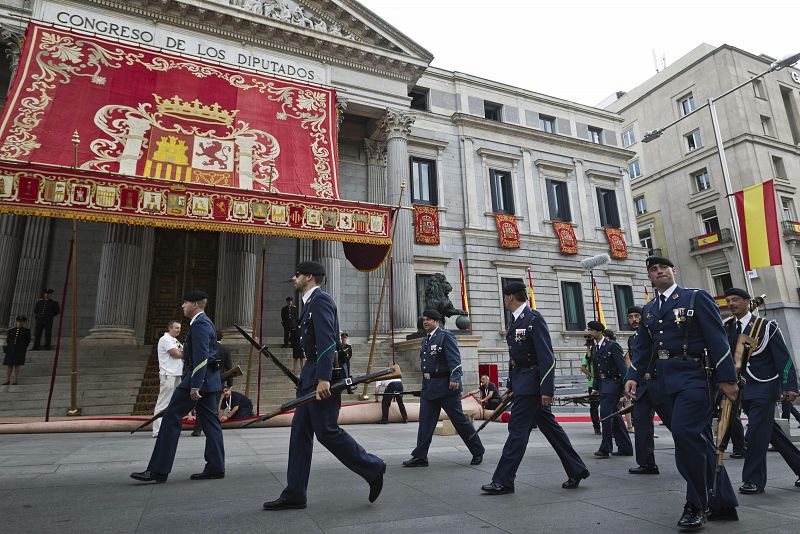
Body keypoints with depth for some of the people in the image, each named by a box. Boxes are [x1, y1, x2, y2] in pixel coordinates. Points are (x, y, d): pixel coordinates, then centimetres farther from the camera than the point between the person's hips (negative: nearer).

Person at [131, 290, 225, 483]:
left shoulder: (199, 324, -13)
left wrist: (195, 386, -24)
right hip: (209, 380, 10)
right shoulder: (205, 322, 20)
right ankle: (215, 467, 11)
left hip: (198, 378, -10)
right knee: (209, 422, 8)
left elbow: (201, 357, -21)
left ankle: (158, 470, 2)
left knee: (171, 418, -3)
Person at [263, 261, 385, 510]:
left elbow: (327, 341, -22)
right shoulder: (311, 302, 19)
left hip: (322, 376, -10)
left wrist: (324, 378, -28)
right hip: (312, 376, 10)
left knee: (326, 431, -6)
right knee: (300, 432, 9)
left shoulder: (320, 300, -11)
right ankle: (294, 494, 16)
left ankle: (372, 468, 10)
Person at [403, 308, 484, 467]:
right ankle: (420, 457, 11)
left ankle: (478, 452, 20)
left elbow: (455, 359, -17)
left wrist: (455, 378, -26)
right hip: (429, 387, 8)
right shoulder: (426, 339, 15)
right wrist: (426, 384, 18)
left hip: (446, 385, -7)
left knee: (459, 419, 3)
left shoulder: (445, 336, -8)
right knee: (425, 422, 5)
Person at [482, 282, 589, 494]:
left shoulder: (534, 319, -14)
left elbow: (547, 356, -18)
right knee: (549, 427, 15)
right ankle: (577, 471, 27)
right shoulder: (516, 321, 14)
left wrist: (547, 389, -21)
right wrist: (511, 385, 19)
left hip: (532, 384, -9)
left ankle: (503, 481, 2)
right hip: (522, 384, 9)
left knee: (518, 429, -5)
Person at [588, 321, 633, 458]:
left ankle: (605, 448, -2)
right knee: (614, 416, 12)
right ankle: (625, 447, 20)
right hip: (602, 384, 8)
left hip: (613, 383, -8)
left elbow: (622, 366, -14)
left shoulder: (612, 345, -11)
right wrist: (596, 388, 15)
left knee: (606, 414, -10)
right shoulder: (594, 348, 12)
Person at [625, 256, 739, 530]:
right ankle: (722, 503, 24)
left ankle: (696, 504, -3)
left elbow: (717, 338, -8)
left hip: (694, 375, -6)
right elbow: (642, 348, 12)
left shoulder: (696, 297, -2)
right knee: (699, 438, 12)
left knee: (684, 430, -17)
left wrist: (726, 378, -13)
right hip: (669, 381, 6)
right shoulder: (648, 310, 14)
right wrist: (633, 377, 0)